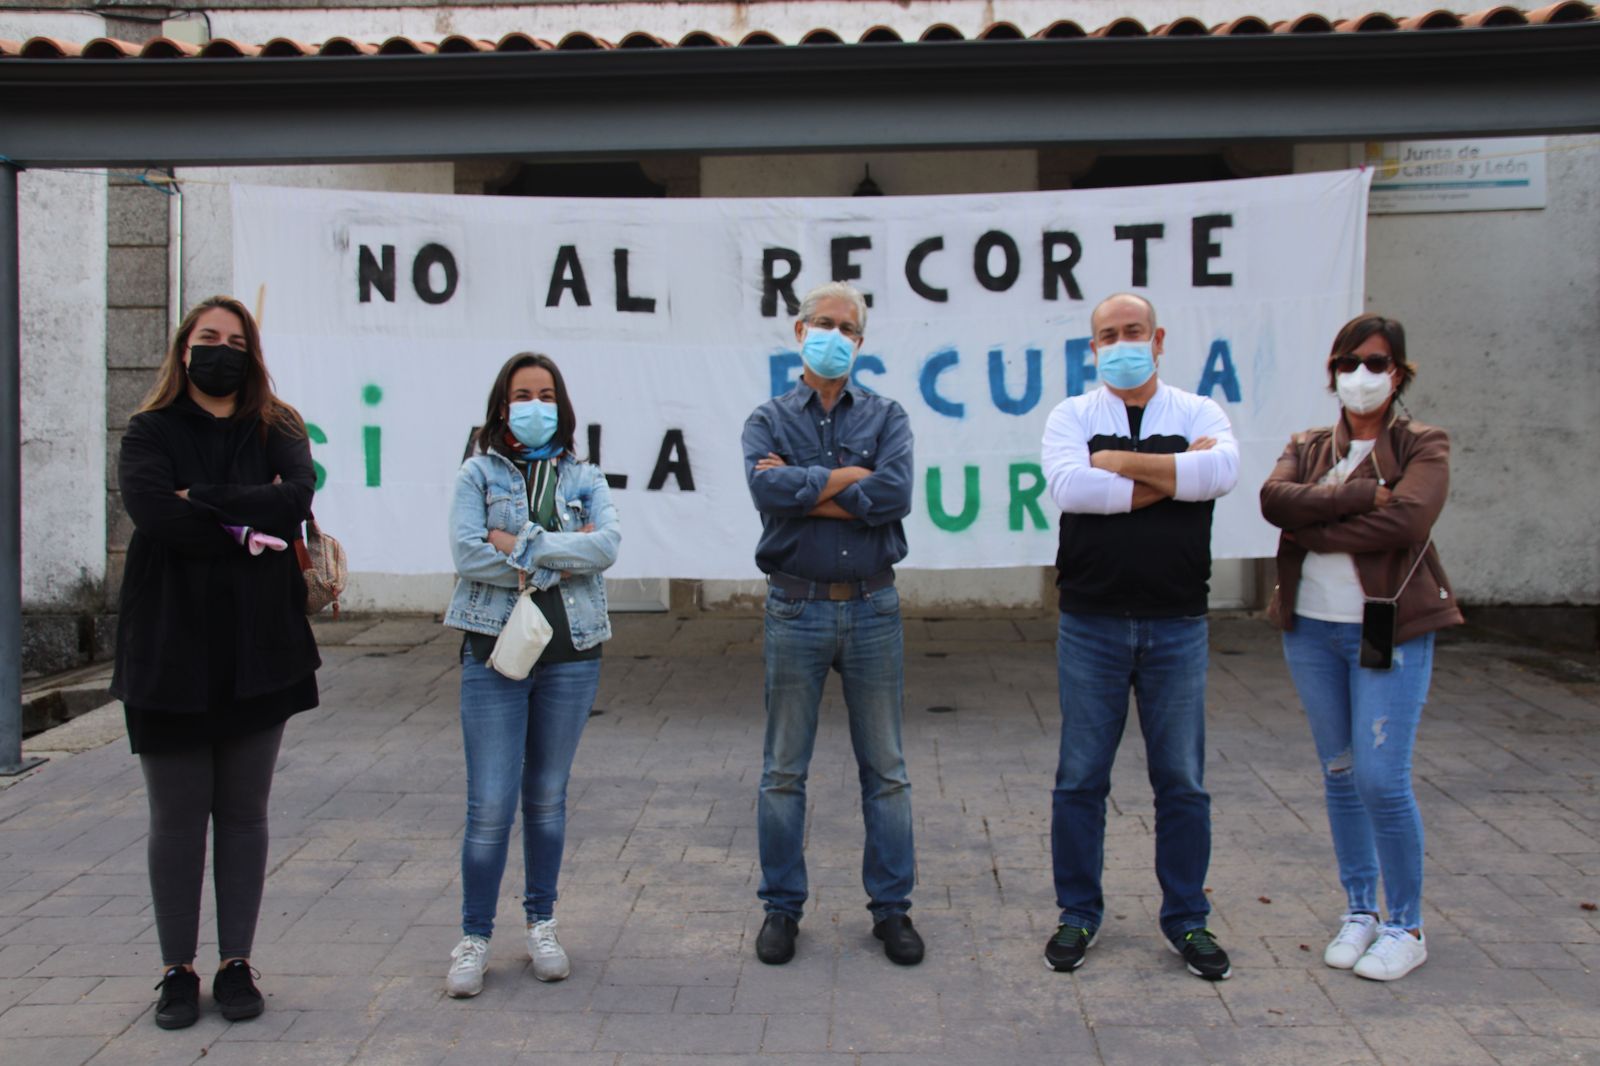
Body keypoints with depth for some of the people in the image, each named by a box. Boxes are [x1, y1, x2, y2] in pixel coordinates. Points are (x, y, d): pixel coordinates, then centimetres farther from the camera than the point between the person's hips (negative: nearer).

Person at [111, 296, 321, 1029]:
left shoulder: (276, 432, 7)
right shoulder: (152, 433, 3)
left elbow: (296, 498, -13)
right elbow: (151, 509, -17)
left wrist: (203, 498, -15)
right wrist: (245, 531, -15)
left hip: (259, 651, 1)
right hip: (171, 653, -1)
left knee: (244, 815, 9)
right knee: (176, 818, 7)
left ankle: (237, 964, 21)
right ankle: (177, 971, 20)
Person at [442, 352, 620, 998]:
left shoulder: (584, 478, 11)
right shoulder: (478, 473, 5)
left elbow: (606, 545, -8)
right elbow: (467, 553, -10)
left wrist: (521, 545, -13)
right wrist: (561, 558, -11)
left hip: (571, 653, 2)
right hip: (494, 648, -2)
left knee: (548, 798, 12)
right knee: (490, 805, -3)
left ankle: (542, 925, 26)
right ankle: (474, 936, 12)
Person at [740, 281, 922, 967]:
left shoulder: (886, 417, 7)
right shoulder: (769, 420, 6)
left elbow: (895, 495, -12)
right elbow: (766, 487, -16)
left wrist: (804, 489, -11)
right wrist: (851, 477, -12)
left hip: (873, 608, 1)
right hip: (796, 609, 0)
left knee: (886, 769, 7)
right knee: (783, 772, 6)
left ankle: (891, 907, 19)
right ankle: (782, 907, 19)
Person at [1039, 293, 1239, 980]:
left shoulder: (1199, 414, 6)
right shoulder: (1072, 416, 5)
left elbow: (1221, 472, -18)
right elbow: (1067, 486, -17)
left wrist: (1119, 461, -13)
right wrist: (1173, 476, -12)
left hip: (1177, 626, 1)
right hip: (1091, 624, 0)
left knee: (1182, 781, 8)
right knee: (1080, 779, 7)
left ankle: (1186, 919, 22)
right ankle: (1079, 914, 21)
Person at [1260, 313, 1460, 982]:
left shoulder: (1423, 446, 0)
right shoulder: (1306, 448, 10)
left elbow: (1405, 520, -19)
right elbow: (1274, 499, -11)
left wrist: (1313, 529, -12)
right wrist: (1363, 493, -18)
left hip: (1391, 630, -4)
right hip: (1312, 628, 4)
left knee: (1383, 780, -7)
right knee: (1340, 775, 11)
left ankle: (1406, 926, 11)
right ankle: (1359, 912, 25)